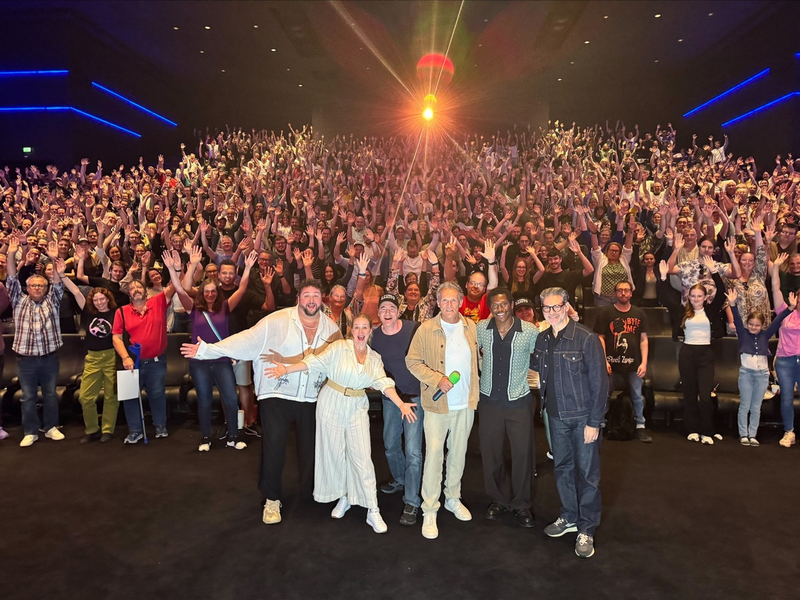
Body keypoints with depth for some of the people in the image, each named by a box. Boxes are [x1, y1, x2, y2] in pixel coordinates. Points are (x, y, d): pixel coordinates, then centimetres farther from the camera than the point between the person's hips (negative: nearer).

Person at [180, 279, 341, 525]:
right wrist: (208, 349, -21)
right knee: (273, 449, 1)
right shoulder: (278, 321, -10)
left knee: (310, 448, 14)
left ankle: (309, 493, 37)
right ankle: (272, 499, 22)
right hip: (278, 396, -3)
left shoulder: (331, 327, 2)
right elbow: (247, 339, -14)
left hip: (313, 400, 3)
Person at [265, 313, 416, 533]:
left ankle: (373, 511, 3)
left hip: (357, 408, 2)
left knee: (362, 457, -3)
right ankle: (343, 498, 29)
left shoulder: (375, 358, 4)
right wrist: (286, 369, -26)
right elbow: (315, 362, -14)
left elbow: (384, 383, -5)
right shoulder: (338, 347, -7)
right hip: (332, 404, -1)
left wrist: (401, 404, -19)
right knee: (334, 453, 7)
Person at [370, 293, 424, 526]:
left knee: (413, 450, -8)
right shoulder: (374, 336, -3)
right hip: (390, 397, 5)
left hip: (414, 396, -4)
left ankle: (412, 502, 4)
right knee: (390, 445, 18)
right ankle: (400, 480, 45)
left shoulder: (414, 329, -14)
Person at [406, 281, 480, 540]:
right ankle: (429, 510, 11)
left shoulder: (471, 327, 3)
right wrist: (437, 379, -18)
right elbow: (412, 361, -7)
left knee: (458, 453, 16)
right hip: (437, 403, -4)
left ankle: (453, 499, 34)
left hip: (466, 403, 4)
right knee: (434, 455, -2)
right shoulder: (426, 329, -9)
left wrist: (475, 393, 9)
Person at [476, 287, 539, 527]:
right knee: (490, 452, 11)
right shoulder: (481, 329, -3)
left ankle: (521, 503, 25)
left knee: (523, 453, 4)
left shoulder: (530, 331, -10)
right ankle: (499, 498, 32)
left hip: (518, 401, -2)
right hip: (489, 400, 2)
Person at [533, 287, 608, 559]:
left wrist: (594, 422, -15)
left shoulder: (586, 338, -16)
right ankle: (569, 517, 35)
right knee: (562, 468, 17)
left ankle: (587, 529, 19)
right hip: (556, 415, 6)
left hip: (583, 416, -6)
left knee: (587, 473, 4)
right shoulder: (542, 339, 2)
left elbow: (600, 382, -15)